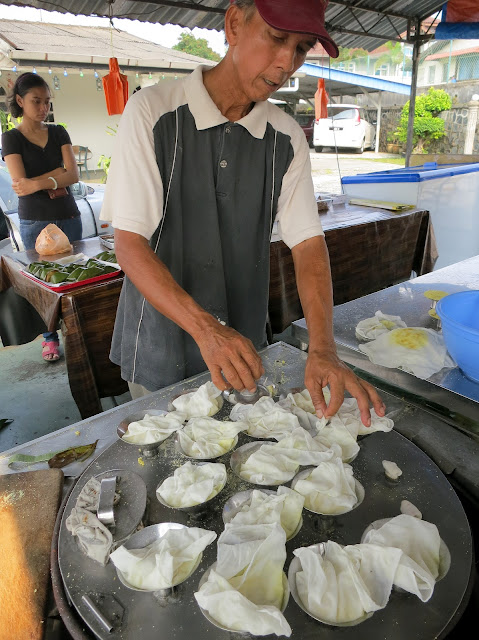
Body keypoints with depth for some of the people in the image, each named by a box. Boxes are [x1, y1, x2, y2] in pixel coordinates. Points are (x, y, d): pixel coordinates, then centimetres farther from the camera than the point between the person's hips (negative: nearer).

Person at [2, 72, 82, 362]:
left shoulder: (59, 132, 9)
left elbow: (73, 175, -4)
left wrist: (38, 182, -14)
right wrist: (56, 180, -12)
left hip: (68, 217, 3)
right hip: (35, 222, -2)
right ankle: (50, 339, 16)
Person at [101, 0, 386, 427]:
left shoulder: (288, 138, -2)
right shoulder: (152, 112, -14)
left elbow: (308, 243, -6)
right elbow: (129, 243, -18)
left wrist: (323, 350, -20)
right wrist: (205, 327, -32)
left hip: (244, 347, 3)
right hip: (159, 348, -2)